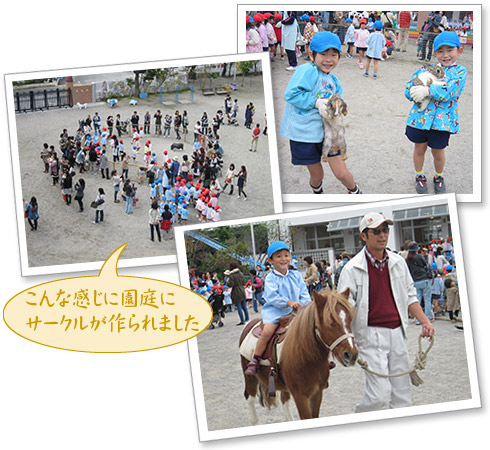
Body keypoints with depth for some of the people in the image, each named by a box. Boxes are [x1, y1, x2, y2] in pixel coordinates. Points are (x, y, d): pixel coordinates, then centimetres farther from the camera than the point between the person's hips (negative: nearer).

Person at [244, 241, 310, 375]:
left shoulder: (296, 275, 11)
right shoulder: (271, 278, -3)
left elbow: (304, 293, 11)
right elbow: (272, 297, -15)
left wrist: (304, 304, -9)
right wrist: (288, 303, -26)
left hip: (294, 312, 5)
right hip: (275, 310, -5)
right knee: (267, 331, -27)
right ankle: (255, 360, -14)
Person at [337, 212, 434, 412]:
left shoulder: (398, 262, 8)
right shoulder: (352, 269, -8)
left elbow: (409, 296, 17)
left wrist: (424, 321, 4)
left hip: (397, 333, 6)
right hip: (371, 334, -5)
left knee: (402, 395, 8)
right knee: (380, 394, -11)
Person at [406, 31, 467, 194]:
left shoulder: (460, 72, -4)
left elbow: (449, 93, -19)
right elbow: (409, 90, 2)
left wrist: (428, 91, -26)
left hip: (441, 119, -2)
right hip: (420, 116, 2)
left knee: (438, 151, 11)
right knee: (419, 148, 15)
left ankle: (438, 177, 37)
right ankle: (419, 176, 37)